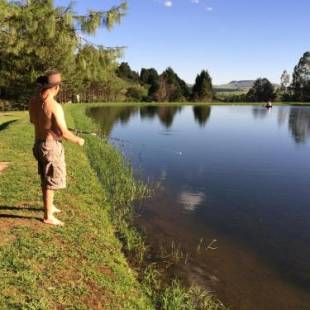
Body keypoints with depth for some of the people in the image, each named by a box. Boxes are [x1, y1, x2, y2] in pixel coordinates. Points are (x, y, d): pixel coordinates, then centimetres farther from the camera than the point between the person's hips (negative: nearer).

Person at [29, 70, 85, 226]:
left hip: (39, 143, 8)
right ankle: (48, 216, 12)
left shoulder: (33, 101, 0)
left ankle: (49, 206, 40)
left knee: (46, 178, 23)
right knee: (51, 181, 3)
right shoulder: (54, 106, -24)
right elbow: (63, 133, -22)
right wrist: (78, 140, -5)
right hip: (52, 146, -8)